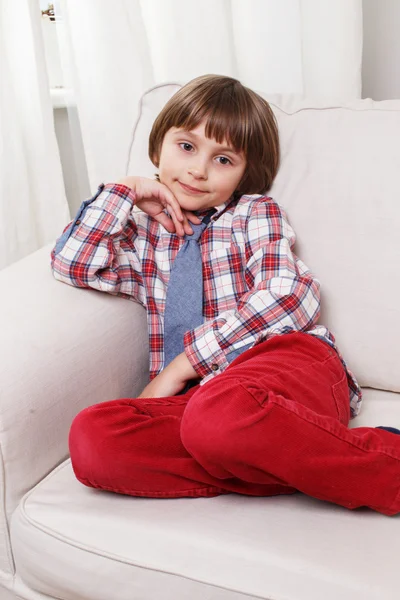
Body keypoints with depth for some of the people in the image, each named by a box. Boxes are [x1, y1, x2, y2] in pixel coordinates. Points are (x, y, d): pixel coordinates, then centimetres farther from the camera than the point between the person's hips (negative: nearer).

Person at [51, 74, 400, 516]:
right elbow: (71, 264, 13)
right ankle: (277, 466, -26)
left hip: (283, 362, -4)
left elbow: (288, 300, -3)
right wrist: (125, 191, 14)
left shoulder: (255, 214, 15)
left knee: (218, 414, -40)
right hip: (194, 394, 4)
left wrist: (185, 362, -7)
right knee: (91, 437, -27)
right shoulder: (143, 231, 26)